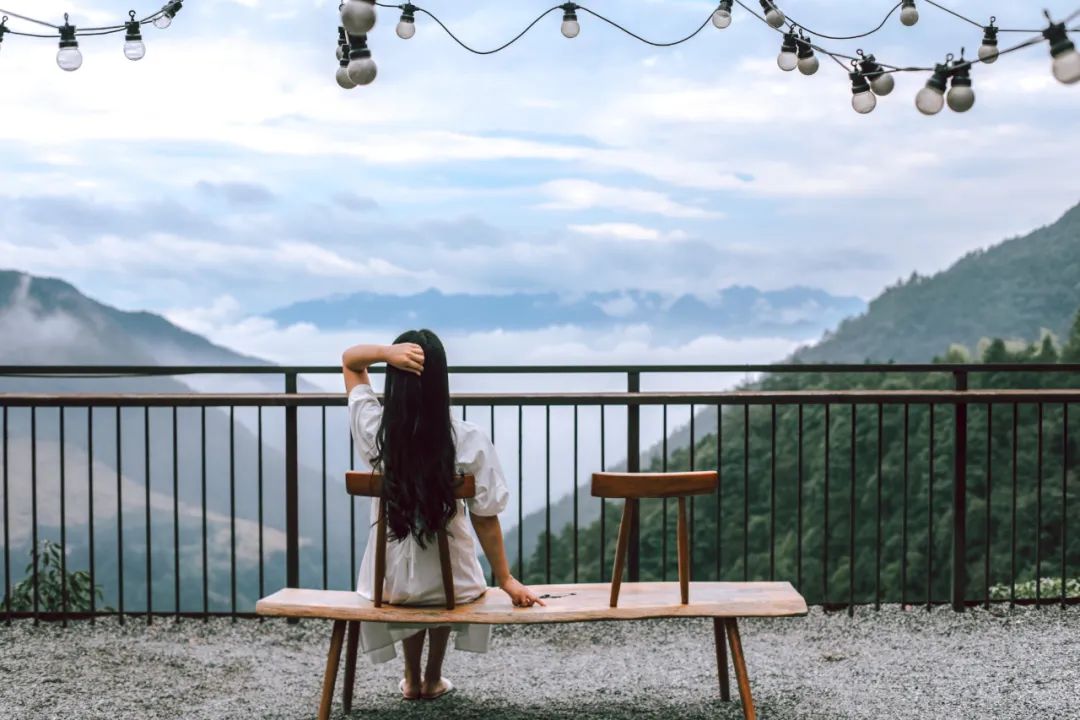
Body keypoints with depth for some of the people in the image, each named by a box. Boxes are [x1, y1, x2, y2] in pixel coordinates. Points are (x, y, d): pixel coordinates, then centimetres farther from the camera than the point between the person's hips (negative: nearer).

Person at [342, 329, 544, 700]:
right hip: (450, 582, -1)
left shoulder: (375, 430, -15)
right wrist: (506, 579, 0)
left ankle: (412, 679, 46)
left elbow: (350, 359, 0)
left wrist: (387, 352, -21)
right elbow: (485, 518, -12)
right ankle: (433, 679, 47)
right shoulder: (469, 441, -19)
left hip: (389, 582, 1)